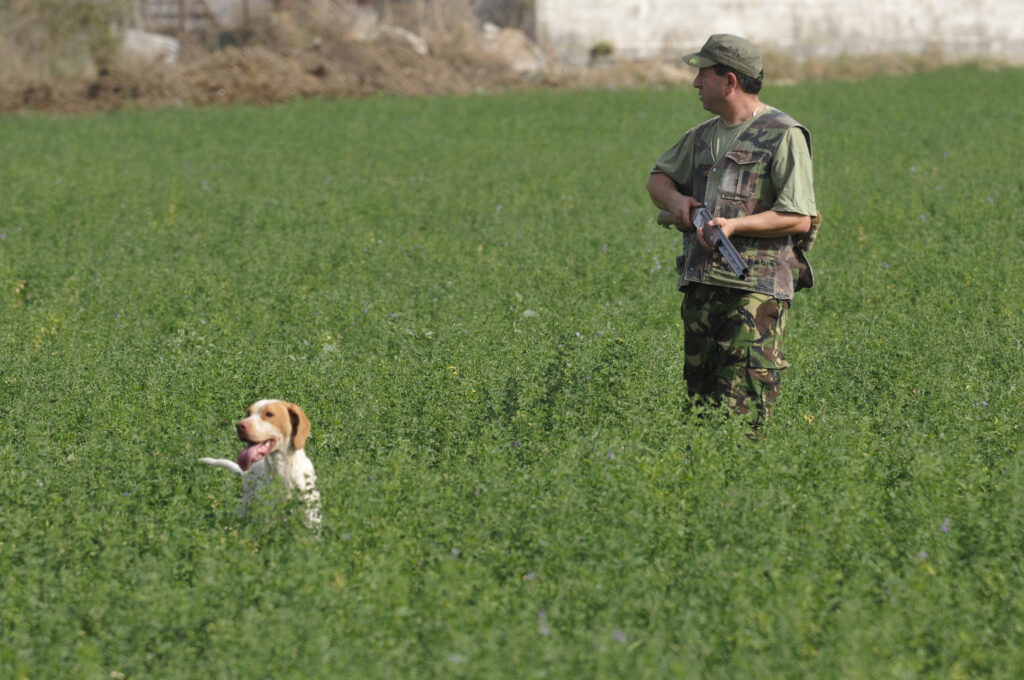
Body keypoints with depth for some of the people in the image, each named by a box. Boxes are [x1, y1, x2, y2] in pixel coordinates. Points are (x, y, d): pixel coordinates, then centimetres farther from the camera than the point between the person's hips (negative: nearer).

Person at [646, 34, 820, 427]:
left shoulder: (783, 136, -5)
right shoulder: (703, 136, 18)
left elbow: (799, 219, -10)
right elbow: (658, 177, 31)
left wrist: (735, 225, -20)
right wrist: (674, 199, 7)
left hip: (757, 291, -7)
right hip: (700, 287, 8)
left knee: (740, 414, -14)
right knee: (700, 399, 7)